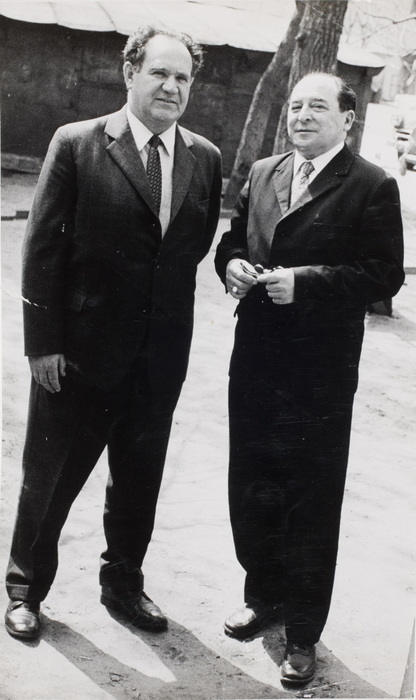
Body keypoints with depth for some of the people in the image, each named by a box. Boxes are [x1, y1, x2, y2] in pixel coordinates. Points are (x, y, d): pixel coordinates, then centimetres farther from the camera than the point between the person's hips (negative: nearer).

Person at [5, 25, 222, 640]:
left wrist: (168, 317, 1)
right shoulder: (77, 145, -8)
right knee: (50, 474, 11)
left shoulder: (205, 159, 3)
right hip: (81, 348, -3)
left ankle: (123, 582, 39)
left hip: (161, 354, 4)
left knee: (140, 479, 17)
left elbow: (197, 244, 11)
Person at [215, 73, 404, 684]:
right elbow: (232, 240, 18)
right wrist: (232, 264, -4)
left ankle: (303, 633, 18)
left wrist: (305, 281, -20)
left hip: (321, 370, -5)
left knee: (312, 501, 3)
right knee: (251, 485, 16)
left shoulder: (372, 187, -7)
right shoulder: (262, 174, 11)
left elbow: (384, 275, -11)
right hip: (255, 358, 6)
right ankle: (263, 595, 37)